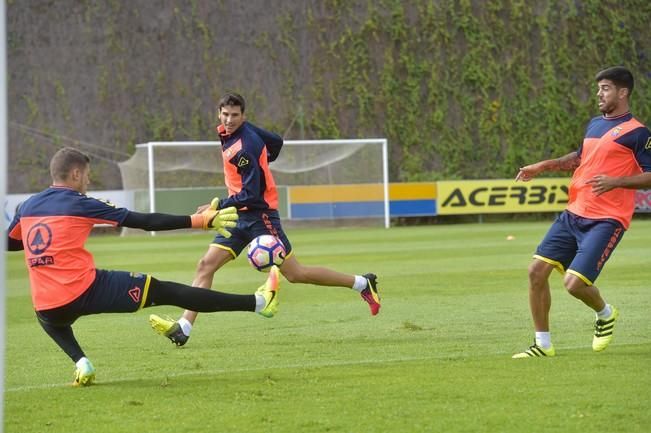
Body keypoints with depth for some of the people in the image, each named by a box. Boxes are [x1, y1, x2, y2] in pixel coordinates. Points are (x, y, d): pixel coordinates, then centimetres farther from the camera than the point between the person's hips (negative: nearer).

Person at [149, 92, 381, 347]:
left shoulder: (245, 148, -22)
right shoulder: (226, 132, 4)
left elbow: (250, 196, -23)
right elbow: (276, 142, 18)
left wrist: (218, 207, -22)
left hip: (259, 214, -9)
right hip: (239, 217, 9)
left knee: (295, 273, -4)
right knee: (206, 266, -4)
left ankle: (362, 284, 9)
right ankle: (183, 328, -10)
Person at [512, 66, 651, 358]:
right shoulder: (595, 124, 15)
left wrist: (615, 182, -23)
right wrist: (544, 166, 22)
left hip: (606, 221, -8)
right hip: (573, 214, 8)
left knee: (574, 283, -18)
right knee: (537, 270, -3)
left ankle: (606, 314, 18)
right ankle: (542, 344, 8)